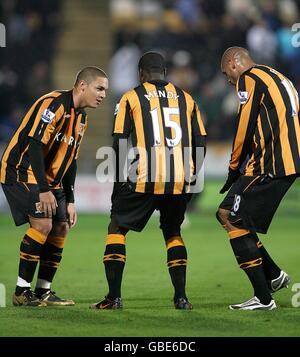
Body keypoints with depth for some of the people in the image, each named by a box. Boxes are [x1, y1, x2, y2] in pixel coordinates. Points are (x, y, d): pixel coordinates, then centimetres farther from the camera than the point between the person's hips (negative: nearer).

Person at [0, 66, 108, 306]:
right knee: (43, 223, -20)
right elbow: (35, 144, -26)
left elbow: (71, 159, 17)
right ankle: (22, 292, -14)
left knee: (61, 227, 4)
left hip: (49, 178, 10)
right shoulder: (54, 104, -19)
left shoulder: (81, 118, 11)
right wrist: (44, 190, -28)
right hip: (22, 171, -10)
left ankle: (44, 291, 10)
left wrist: (69, 201, 12)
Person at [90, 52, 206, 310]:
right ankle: (181, 297, 12)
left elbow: (119, 143, 2)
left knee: (117, 228, 13)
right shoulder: (186, 99, 16)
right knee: (173, 233, 23)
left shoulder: (131, 98, 7)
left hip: (145, 179, -3)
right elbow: (200, 143, 14)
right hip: (180, 181, 3)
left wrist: (118, 182, 9)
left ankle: (114, 297, 4)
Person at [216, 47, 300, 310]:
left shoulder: (249, 79, -5)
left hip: (269, 166, -9)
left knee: (234, 221, -4)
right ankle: (273, 275, 15)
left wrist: (235, 168, 1)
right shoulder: (279, 78, 24)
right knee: (226, 213, 15)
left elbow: (245, 127, -10)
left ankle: (263, 298, -5)